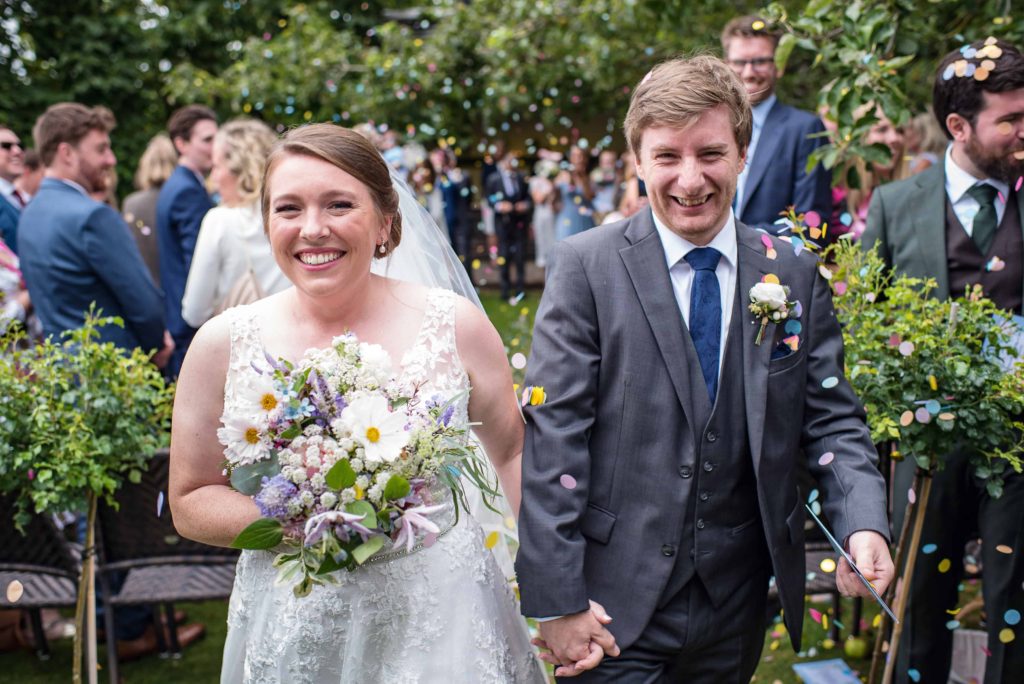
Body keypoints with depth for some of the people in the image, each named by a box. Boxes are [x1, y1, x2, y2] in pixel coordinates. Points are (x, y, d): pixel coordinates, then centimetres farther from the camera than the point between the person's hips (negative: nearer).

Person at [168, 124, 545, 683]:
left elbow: (515, 454, 5)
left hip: (441, 621, 0)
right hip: (293, 630, 1)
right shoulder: (223, 344, -5)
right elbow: (190, 501, 2)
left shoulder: (456, 326, -7)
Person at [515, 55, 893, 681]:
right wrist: (556, 600, -15)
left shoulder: (798, 275, 2)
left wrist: (864, 522, -15)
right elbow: (552, 435, -11)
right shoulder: (586, 267, -9)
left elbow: (831, 417, 4)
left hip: (737, 607, 4)